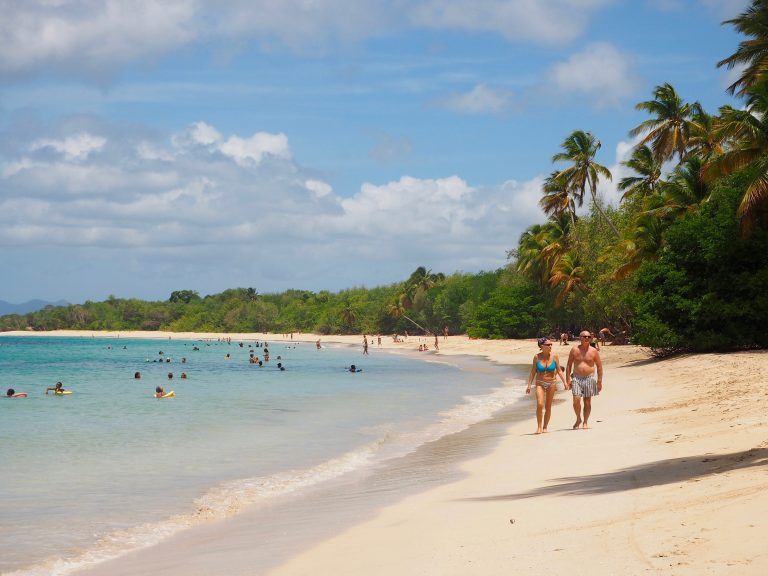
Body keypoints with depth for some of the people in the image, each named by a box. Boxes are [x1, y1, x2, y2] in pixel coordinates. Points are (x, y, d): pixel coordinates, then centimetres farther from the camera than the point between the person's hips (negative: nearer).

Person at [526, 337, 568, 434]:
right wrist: (529, 385, -1)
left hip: (552, 383, 1)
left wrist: (564, 382, -5)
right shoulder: (537, 357, -5)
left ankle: (545, 427, 18)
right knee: (539, 405, -17)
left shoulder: (554, 357, -4)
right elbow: (533, 372, 1)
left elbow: (559, 371, 3)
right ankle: (539, 426, -5)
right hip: (540, 383, -1)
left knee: (548, 406, 6)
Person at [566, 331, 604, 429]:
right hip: (576, 378, 0)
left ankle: (585, 422, 16)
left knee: (587, 402, 4)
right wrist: (568, 379, 0)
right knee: (576, 400, -12)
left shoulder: (594, 351, 2)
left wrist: (599, 381, 2)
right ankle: (578, 419, 9)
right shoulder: (574, 350, 2)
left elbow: (599, 366, 6)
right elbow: (569, 365, 7)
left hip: (589, 378, 0)